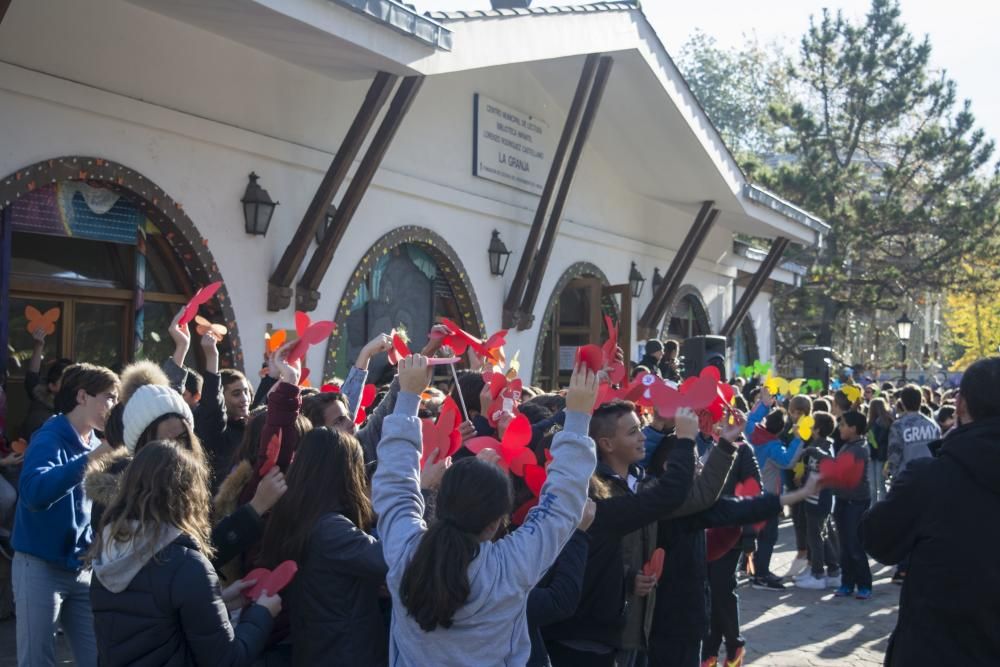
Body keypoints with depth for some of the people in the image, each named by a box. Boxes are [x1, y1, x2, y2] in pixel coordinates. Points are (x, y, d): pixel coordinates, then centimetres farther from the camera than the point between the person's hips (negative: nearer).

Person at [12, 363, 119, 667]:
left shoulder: (95, 445, 8)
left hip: (82, 569, 7)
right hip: (41, 567, -6)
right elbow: (34, 492, -35)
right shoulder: (50, 438, -14)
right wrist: (91, 458, -39)